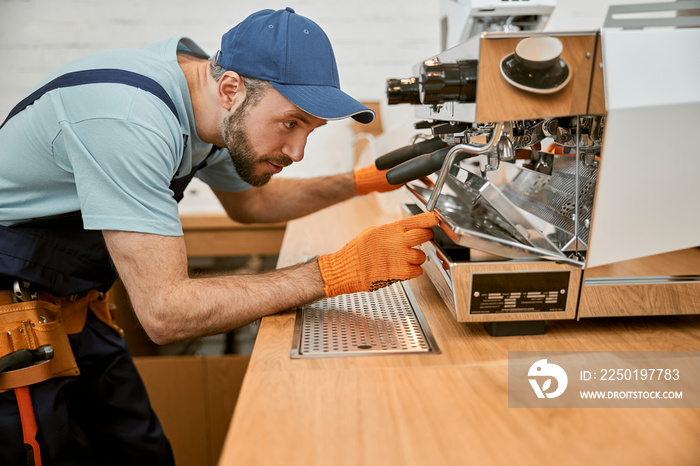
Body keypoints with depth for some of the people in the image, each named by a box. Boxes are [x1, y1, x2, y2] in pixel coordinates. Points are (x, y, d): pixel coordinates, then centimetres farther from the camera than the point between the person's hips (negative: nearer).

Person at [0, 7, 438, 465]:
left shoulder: (215, 113, -6)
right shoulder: (128, 120, -33)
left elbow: (250, 201, 14)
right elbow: (166, 313, -33)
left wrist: (363, 181, 3)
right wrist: (338, 272, -33)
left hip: (75, 308, 7)